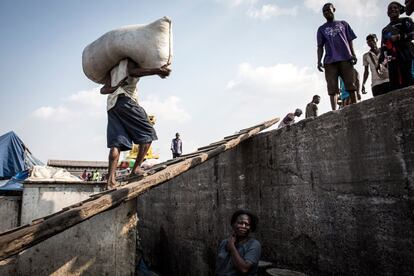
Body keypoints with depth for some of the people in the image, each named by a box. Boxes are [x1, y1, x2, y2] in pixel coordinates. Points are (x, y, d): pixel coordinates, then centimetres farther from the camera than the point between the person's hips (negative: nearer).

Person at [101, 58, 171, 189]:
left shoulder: (112, 68, 31)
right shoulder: (129, 60, 10)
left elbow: (104, 89, 18)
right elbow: (132, 72, -15)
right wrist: (157, 71, -22)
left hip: (111, 104, 7)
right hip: (125, 100, -7)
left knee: (116, 142, -3)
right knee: (147, 134, 1)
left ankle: (111, 179, -15)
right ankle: (136, 169, -7)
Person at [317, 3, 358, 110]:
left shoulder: (343, 24, 21)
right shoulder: (321, 29, 20)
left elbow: (350, 40, 15)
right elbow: (320, 46, 11)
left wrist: (353, 54, -1)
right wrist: (319, 61, -5)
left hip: (345, 58, 0)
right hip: (330, 61, 0)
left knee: (351, 85, -8)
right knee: (332, 88, -9)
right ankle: (334, 111, -13)